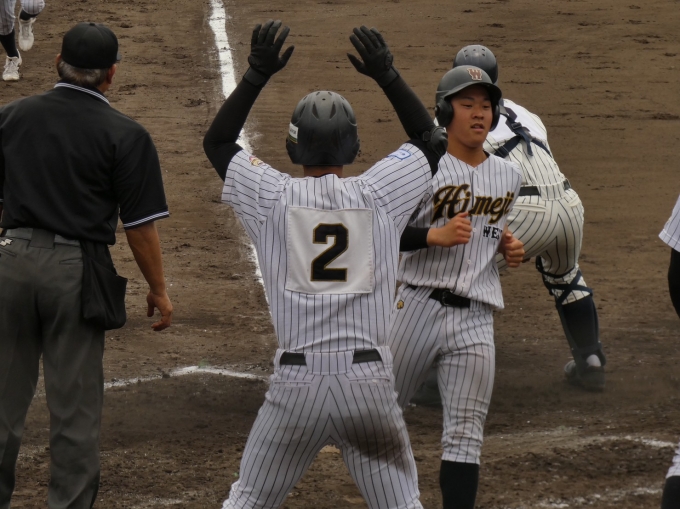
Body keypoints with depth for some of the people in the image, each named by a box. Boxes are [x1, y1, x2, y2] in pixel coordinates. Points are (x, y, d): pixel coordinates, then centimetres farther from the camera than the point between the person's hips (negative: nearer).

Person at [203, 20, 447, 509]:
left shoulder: (275, 198, -1)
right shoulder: (379, 194, -1)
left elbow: (217, 141, 14)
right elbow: (432, 139, 15)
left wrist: (258, 73, 10)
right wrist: (388, 75, 13)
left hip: (296, 381, 0)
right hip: (368, 378, 0)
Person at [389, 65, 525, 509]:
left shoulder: (509, 176, 12)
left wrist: (508, 245, 9)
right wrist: (437, 235, -23)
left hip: (475, 321, 3)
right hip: (418, 307, -3)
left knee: (465, 437, -1)